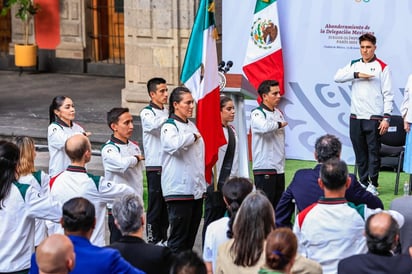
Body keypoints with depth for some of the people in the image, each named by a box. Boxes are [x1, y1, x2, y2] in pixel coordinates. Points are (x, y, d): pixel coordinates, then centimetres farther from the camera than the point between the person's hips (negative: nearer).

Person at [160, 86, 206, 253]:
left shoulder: (192, 126, 18)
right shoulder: (169, 126, -7)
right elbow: (174, 145, -30)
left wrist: (202, 183, 22)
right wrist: (193, 137, -12)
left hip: (196, 188, 8)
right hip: (179, 189, -8)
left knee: (191, 236, 11)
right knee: (179, 236, -6)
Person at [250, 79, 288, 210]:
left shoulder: (279, 113, 16)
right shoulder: (257, 113, -10)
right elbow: (264, 127, -31)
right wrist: (279, 124, -13)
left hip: (279, 168, 8)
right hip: (264, 168, -8)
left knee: (278, 207, 10)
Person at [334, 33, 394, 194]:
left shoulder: (382, 67, 0)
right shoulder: (354, 65, 12)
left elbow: (388, 94, -3)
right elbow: (337, 77, -3)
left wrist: (386, 117, -11)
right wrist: (357, 74, -14)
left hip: (374, 118, -4)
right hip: (356, 117, 4)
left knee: (374, 152, -2)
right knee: (360, 153, 8)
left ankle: (373, 184, 4)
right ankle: (363, 182, 16)